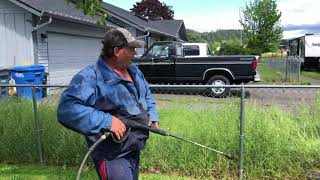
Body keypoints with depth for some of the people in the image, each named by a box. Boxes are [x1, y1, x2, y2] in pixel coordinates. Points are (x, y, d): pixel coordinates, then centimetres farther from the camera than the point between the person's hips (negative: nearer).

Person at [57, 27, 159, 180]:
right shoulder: (90, 77, -22)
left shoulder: (133, 70, 7)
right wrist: (106, 121, -36)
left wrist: (153, 116, 2)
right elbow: (67, 108, -31)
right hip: (112, 155, -9)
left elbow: (147, 95, 20)